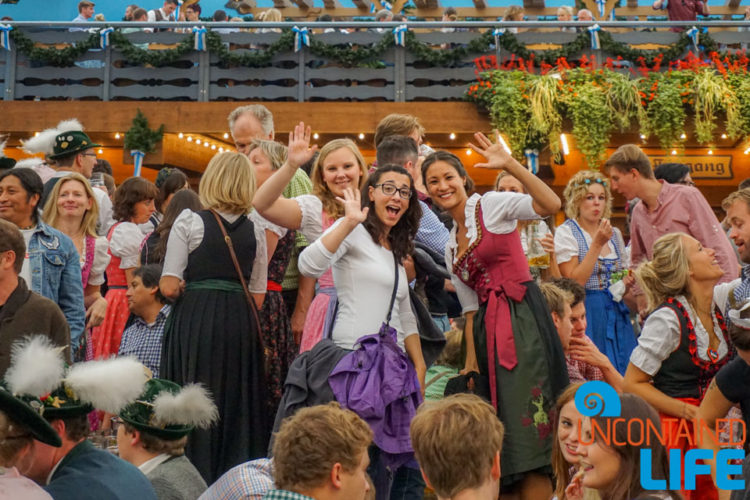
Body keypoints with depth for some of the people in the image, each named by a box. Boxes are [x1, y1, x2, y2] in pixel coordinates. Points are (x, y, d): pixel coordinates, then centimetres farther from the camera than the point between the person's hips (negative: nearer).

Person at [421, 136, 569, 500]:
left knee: (527, 423, -13)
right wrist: (470, 362, 12)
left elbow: (551, 205, -17)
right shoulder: (450, 246, 19)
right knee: (502, 428, 6)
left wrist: (510, 165, -23)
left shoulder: (491, 205, 0)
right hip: (488, 329, 7)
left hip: (521, 317, -7)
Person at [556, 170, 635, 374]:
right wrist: (597, 244, -17)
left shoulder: (614, 233, 13)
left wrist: (628, 281, 3)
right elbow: (573, 282, -15)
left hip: (616, 313, 6)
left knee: (622, 371, 2)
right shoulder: (566, 232, -5)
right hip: (587, 312, -6)